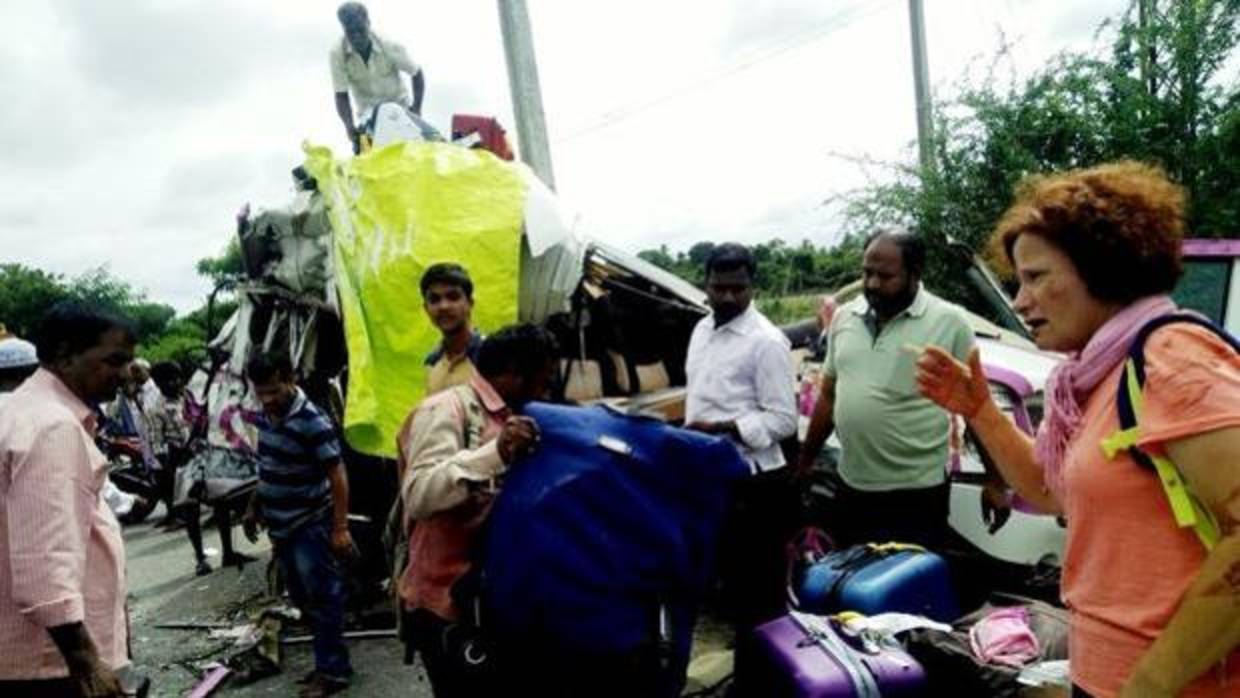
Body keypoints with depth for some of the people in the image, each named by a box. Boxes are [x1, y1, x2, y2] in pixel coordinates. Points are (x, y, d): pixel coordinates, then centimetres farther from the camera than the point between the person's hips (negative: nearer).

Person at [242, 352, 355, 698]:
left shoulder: (311, 421, -20)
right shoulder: (265, 416, 4)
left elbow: (337, 475, -19)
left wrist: (340, 527, -21)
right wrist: (255, 509, 21)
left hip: (311, 526, -8)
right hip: (282, 524, 8)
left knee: (321, 598, 1)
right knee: (303, 598, 16)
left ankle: (332, 669, 13)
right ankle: (327, 660, 30)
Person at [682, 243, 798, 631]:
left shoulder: (766, 341, -15)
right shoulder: (703, 330, 10)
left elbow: (783, 420, -18)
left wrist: (718, 429, -24)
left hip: (753, 482, -8)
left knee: (758, 587, 3)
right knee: (729, 575, 21)